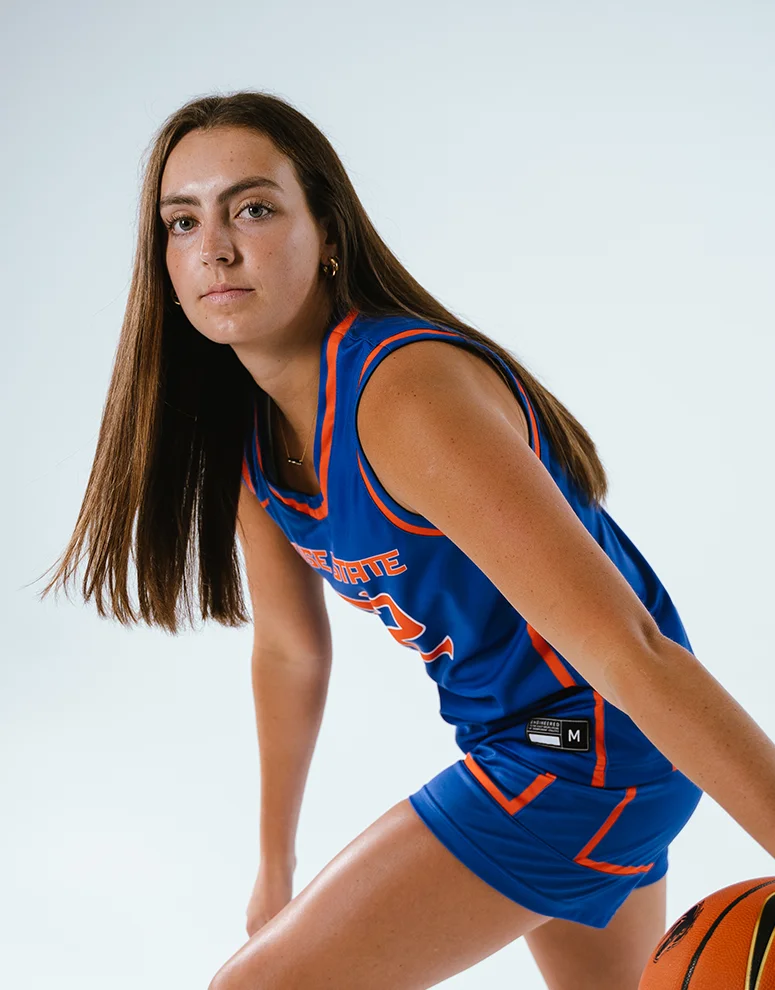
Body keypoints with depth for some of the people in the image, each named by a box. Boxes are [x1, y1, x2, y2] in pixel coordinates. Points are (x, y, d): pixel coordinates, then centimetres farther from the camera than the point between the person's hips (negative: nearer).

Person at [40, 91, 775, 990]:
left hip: (584, 742, -8)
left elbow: (626, 650, -34)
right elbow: (291, 648, 12)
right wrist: (275, 865, 19)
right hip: (511, 738, 9)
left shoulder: (405, 393, -28)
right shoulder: (249, 431, 0)